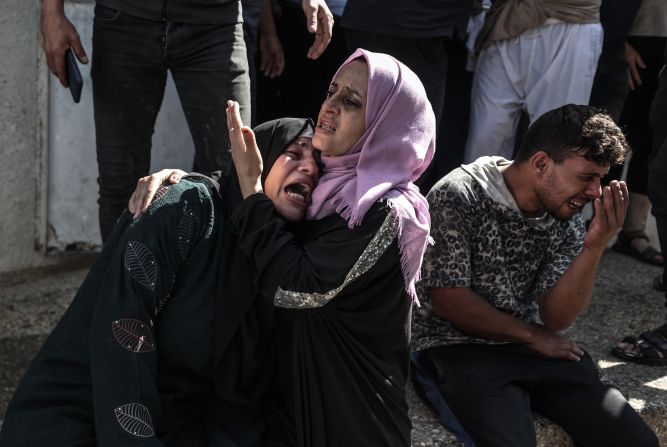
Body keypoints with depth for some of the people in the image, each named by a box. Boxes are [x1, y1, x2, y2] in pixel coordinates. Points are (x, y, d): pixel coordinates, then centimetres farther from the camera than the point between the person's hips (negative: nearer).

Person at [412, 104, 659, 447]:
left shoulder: (566, 220, 4)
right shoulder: (458, 197, -15)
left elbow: (556, 317, -2)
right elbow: (447, 299, -15)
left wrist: (594, 247, -17)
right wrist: (531, 337, -5)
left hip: (532, 347, 6)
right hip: (457, 348, -6)